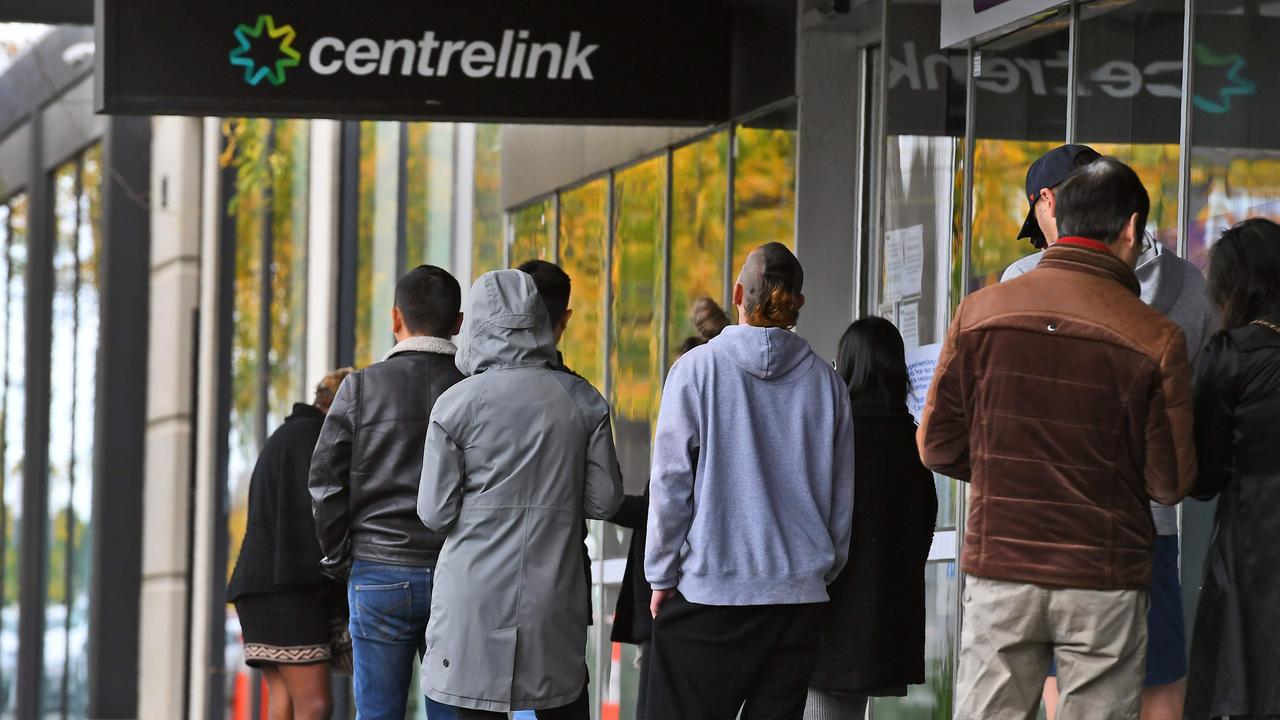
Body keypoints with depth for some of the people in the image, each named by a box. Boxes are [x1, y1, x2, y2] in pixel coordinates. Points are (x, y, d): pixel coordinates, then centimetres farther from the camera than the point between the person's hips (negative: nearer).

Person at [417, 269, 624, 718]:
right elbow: (604, 500, 2)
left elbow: (435, 514, -5)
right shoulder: (582, 401, 1)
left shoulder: (456, 404, -7)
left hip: (476, 595, -3)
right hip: (554, 595, 3)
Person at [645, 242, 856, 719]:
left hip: (707, 589, -3)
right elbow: (842, 496, 10)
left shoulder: (698, 368, -4)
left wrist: (661, 575, 3)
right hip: (798, 591, 3)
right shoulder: (825, 381, 5)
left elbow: (671, 481, -4)